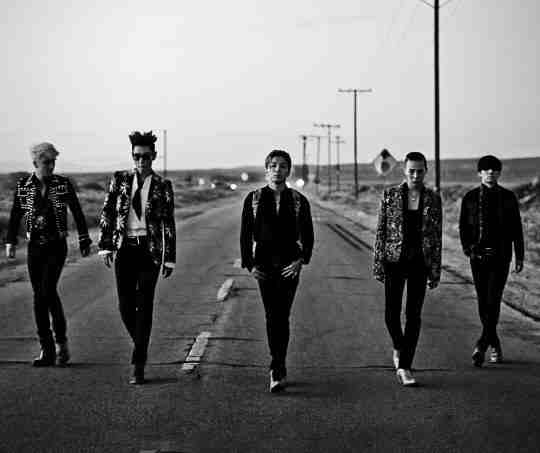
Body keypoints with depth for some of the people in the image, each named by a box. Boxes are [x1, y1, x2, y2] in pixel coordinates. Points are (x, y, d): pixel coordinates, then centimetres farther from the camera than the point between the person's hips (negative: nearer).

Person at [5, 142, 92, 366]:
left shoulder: (63, 184, -3)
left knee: (48, 290, -18)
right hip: (34, 247, 3)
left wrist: (84, 241, 4)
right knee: (38, 297, 2)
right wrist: (10, 242, 7)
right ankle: (46, 350, 10)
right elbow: (15, 216, 10)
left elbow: (77, 213, 3)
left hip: (56, 246, -3)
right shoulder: (23, 186, 1)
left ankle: (61, 341, -2)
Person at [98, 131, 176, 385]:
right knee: (125, 305, 2)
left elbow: (169, 224, 1)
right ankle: (141, 348, 29)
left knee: (144, 305, -6)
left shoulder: (162, 187, 1)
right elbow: (107, 215, 6)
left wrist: (169, 259, -1)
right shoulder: (119, 180, 6)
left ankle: (138, 366, -4)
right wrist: (105, 247, -3)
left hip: (150, 250, -2)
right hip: (125, 249, 2)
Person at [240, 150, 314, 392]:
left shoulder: (299, 200, 4)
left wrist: (301, 260, -8)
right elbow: (245, 234, 6)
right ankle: (279, 368, 10)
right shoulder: (254, 199, 4)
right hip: (265, 265, 1)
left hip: (289, 265, -1)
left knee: (281, 317, -7)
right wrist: (249, 264, -2)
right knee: (272, 317, -1)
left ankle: (276, 370, -4)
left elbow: (307, 235, 6)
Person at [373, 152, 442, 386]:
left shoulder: (433, 199, 2)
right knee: (392, 313, -2)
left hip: (419, 262, 1)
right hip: (394, 260, 0)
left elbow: (437, 236, 5)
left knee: (413, 315, -2)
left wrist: (435, 270, 1)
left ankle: (404, 366, 4)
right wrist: (377, 264, -3)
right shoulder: (390, 195, -1)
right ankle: (398, 347, 29)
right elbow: (380, 231, 2)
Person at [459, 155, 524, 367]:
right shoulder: (470, 198, 5)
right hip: (478, 256, 2)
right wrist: (467, 248, -7)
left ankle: (482, 345, -17)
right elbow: (463, 226, 8)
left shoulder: (508, 198, 3)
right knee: (482, 302, 6)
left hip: (500, 256, -2)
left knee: (493, 300, -13)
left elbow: (517, 229, 7)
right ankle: (495, 345, 20)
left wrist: (519, 257, 5)